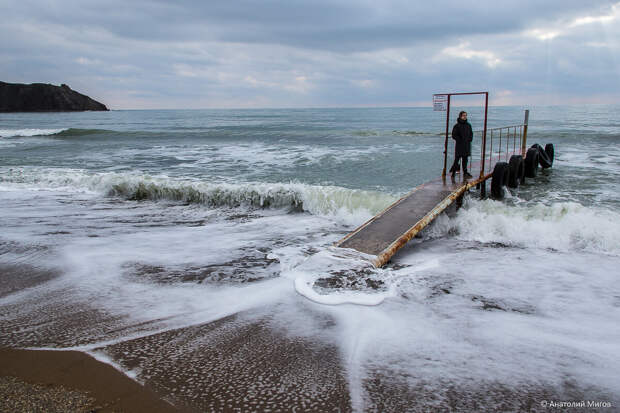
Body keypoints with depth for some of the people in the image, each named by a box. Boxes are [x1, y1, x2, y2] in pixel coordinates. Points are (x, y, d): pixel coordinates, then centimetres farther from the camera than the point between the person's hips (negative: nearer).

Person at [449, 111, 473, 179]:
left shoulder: (468, 125, 10)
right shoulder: (457, 126, -6)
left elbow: (471, 133, 19)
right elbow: (454, 135, -8)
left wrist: (470, 139, 2)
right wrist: (460, 140, -14)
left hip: (467, 145, 5)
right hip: (459, 145, -5)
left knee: (465, 159, 9)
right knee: (457, 159, -2)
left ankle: (465, 173, 14)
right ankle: (453, 172, 6)